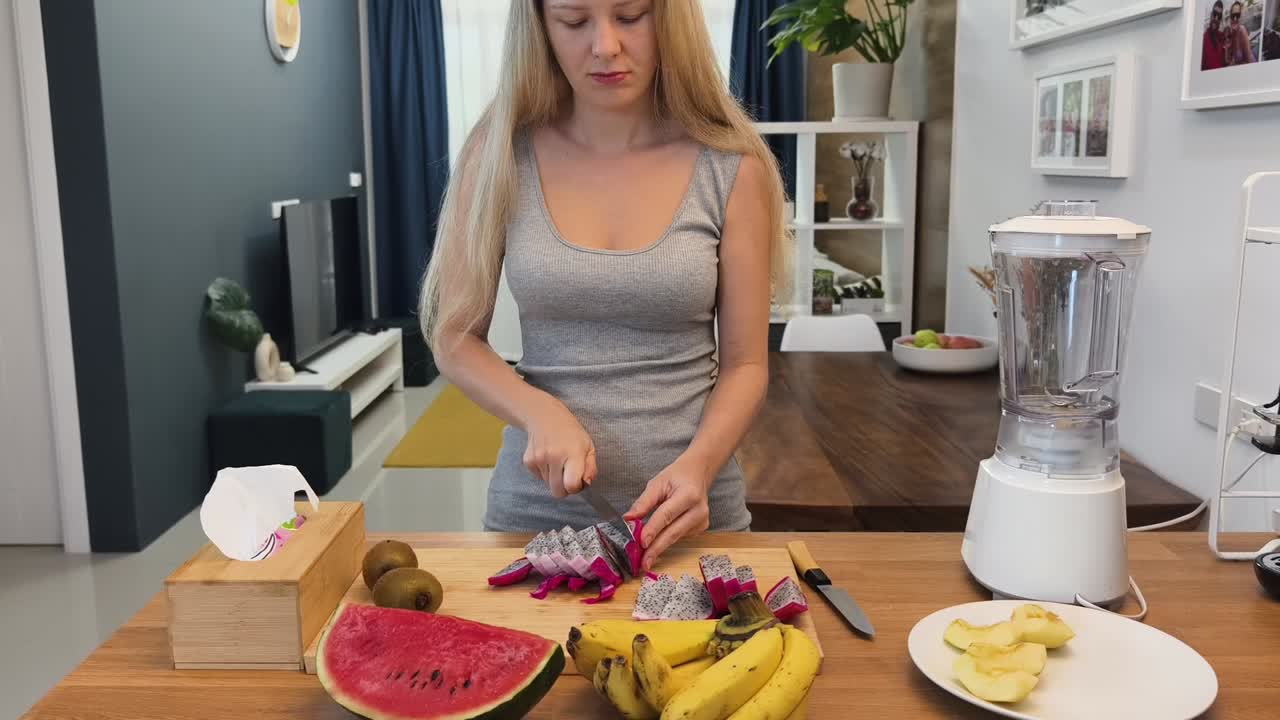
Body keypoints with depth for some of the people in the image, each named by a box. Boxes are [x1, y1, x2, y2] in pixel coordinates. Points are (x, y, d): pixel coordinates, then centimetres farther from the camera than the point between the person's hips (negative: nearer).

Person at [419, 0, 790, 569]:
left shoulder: (732, 169, -7)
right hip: (537, 506, 1)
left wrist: (696, 465, -21)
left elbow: (745, 363, -3)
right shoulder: (502, 152, -5)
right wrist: (538, 411, -19)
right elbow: (455, 338, -1)